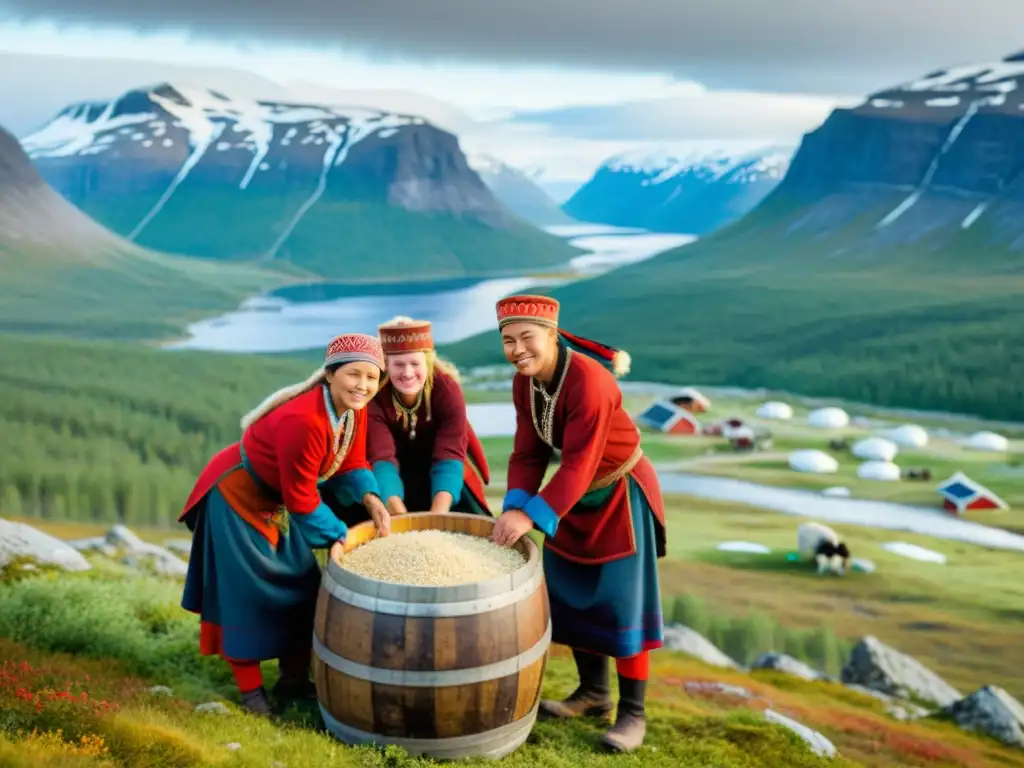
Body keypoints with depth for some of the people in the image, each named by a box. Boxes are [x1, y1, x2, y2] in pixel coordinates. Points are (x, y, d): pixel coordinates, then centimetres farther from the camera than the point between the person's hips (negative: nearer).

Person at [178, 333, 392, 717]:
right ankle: (251, 689, 16)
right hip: (237, 496, -9)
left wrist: (371, 498, -20)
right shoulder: (301, 420, -39)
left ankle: (294, 678, 27)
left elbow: (352, 463, -2)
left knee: (301, 585, 13)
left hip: (278, 499, 9)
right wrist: (338, 536, -22)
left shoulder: (354, 409, -13)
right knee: (248, 593, 0)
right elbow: (301, 498, -31)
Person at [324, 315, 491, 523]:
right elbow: (382, 458, -35)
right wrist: (400, 515, -49)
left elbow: (449, 454, -32)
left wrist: (438, 515, -47)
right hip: (398, 473, 0)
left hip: (435, 472, 0)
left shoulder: (447, 388, -24)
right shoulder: (374, 393, -27)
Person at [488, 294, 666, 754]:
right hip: (575, 494, 8)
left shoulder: (588, 379, -31)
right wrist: (514, 507, -20)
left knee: (621, 600, -3)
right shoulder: (524, 382, -6)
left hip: (620, 494, -8)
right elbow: (527, 454, -5)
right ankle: (593, 692, 30)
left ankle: (633, 713, 9)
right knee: (570, 594, 13)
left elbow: (579, 463, -34)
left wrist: (533, 515, -39)